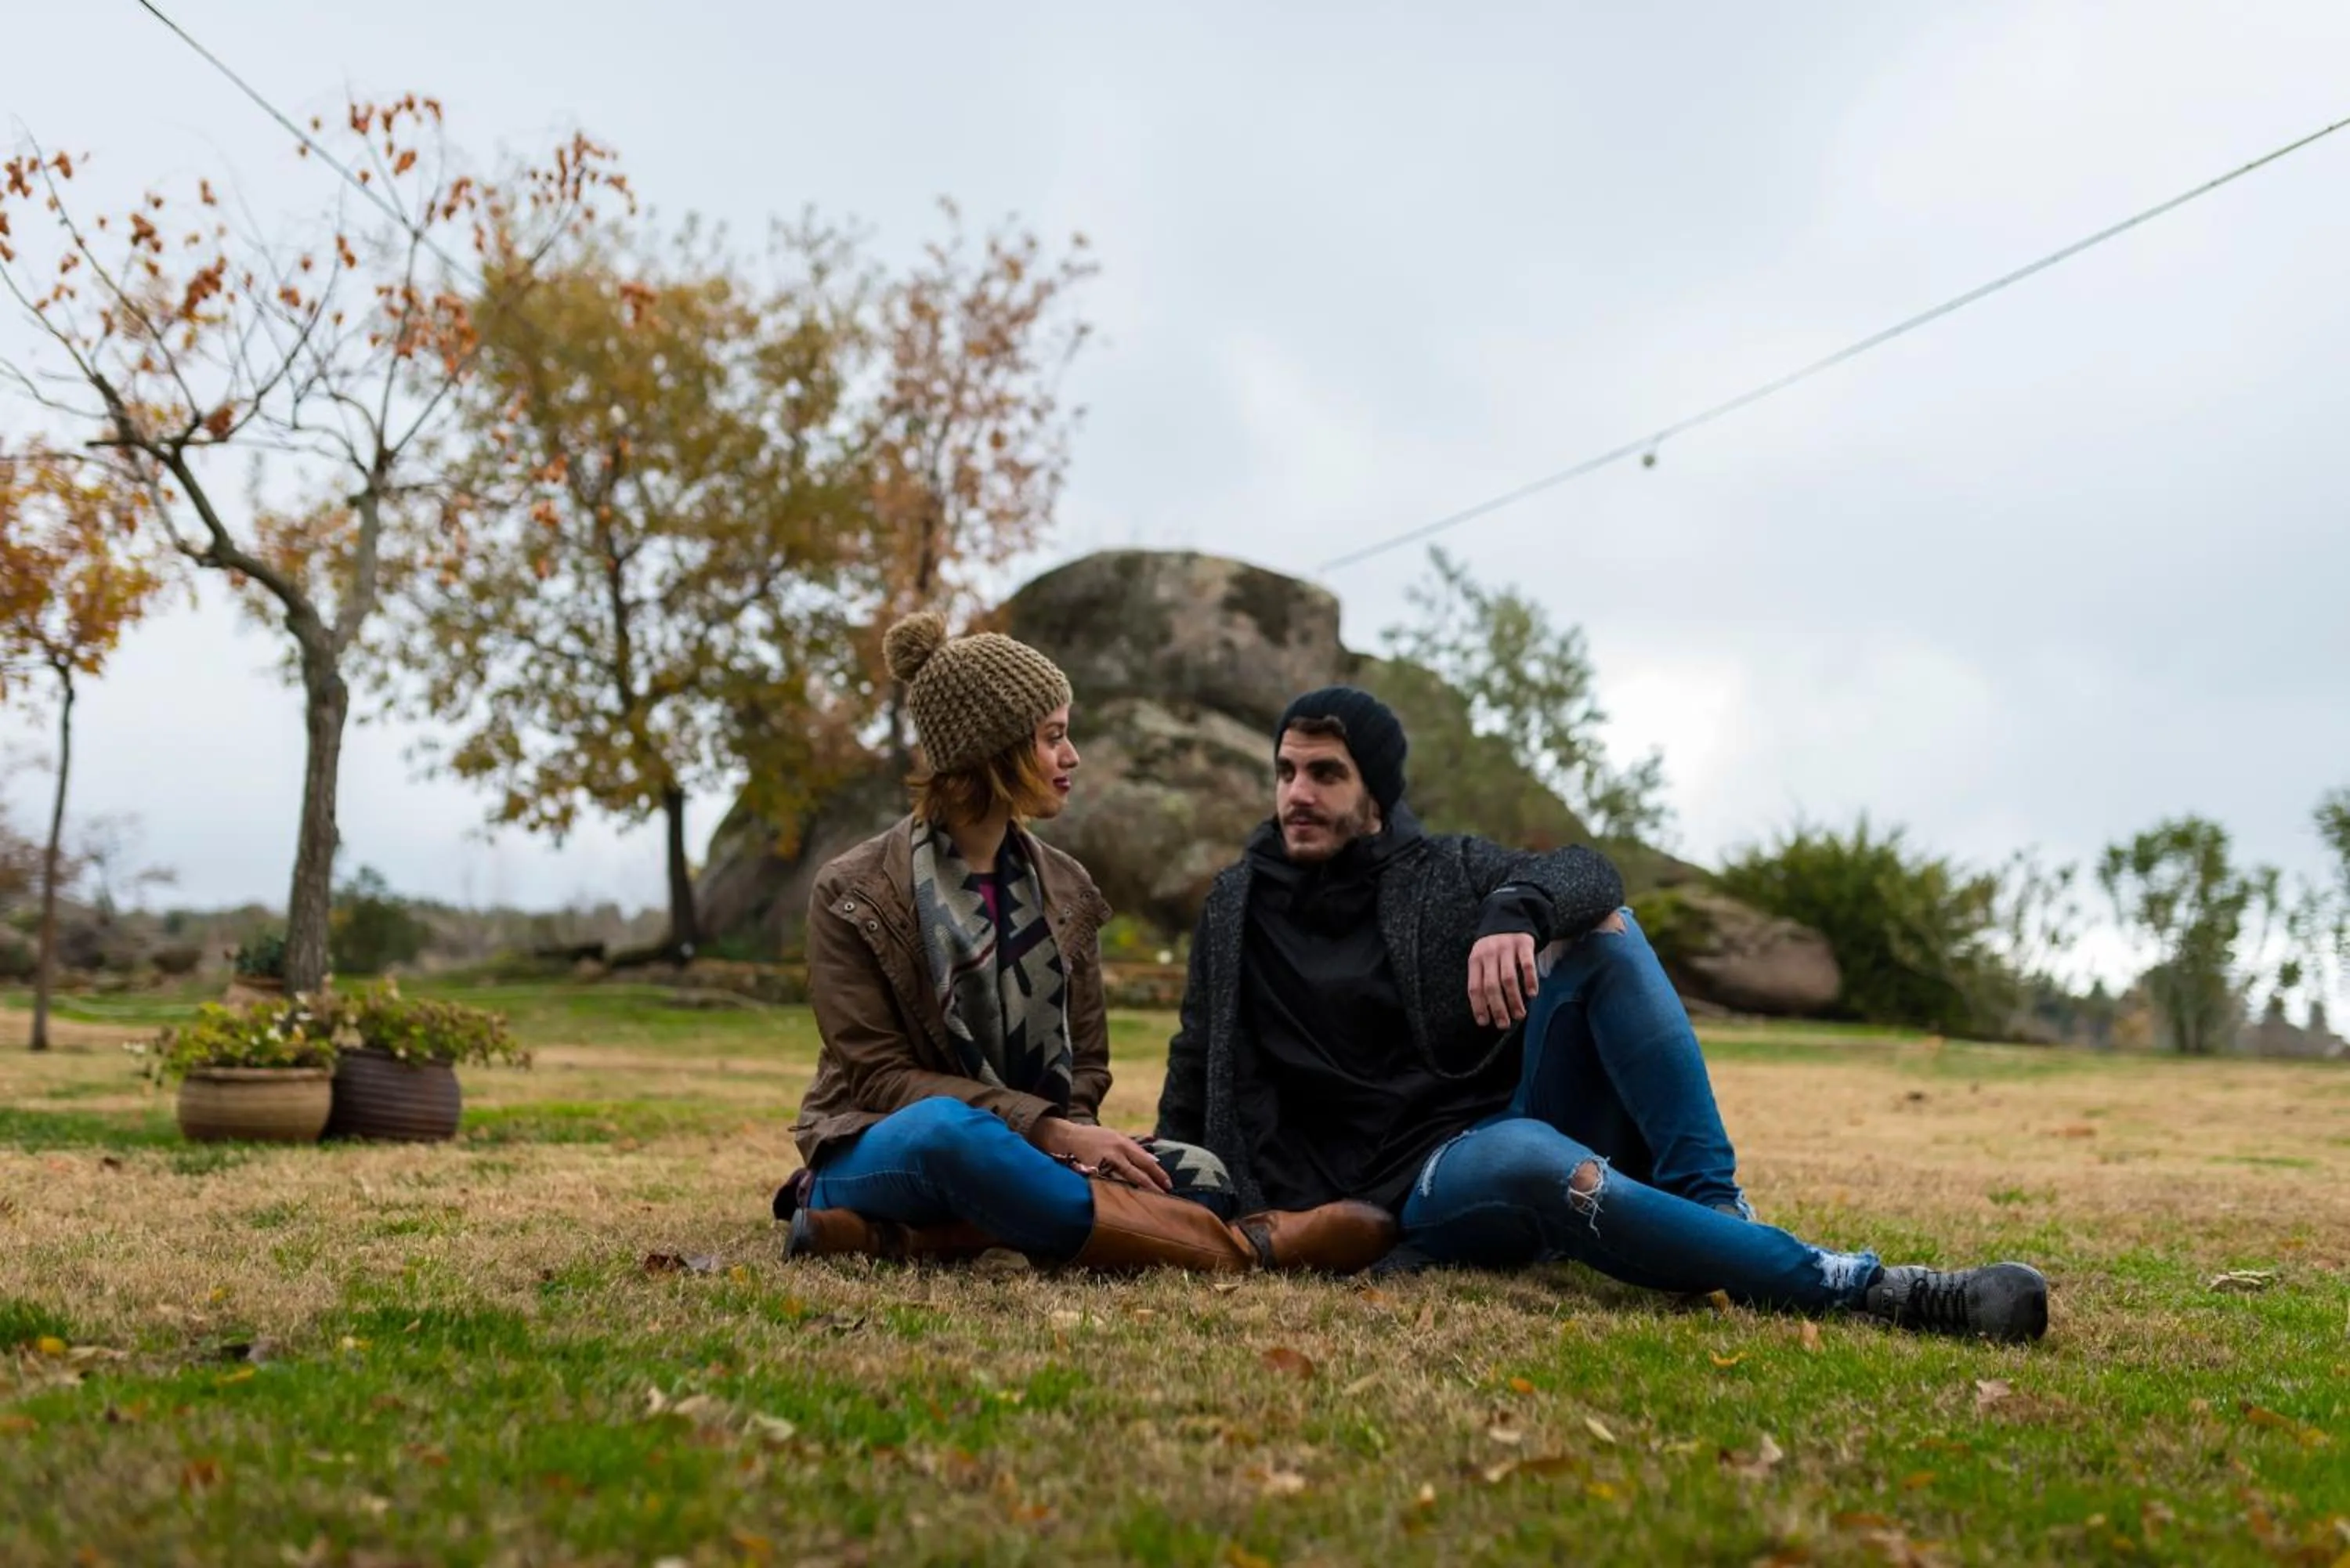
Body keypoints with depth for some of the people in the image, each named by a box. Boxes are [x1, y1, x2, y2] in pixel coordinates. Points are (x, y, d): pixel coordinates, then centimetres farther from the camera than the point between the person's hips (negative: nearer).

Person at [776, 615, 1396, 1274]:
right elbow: (880, 1076, -12)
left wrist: (1071, 1142, -15)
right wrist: (1051, 1131, -23)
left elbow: (1084, 1064, 9)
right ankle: (1243, 1247, -34)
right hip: (884, 1151, -5)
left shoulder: (1065, 890, 8)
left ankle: (897, 1238, -30)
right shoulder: (853, 894, -6)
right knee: (949, 1128, -41)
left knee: (1197, 1177, -22)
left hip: (1020, 1157, 5)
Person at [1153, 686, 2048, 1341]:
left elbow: (1588, 873, -11)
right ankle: (1873, 1292, -47)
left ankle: (1714, 1210, -26)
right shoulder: (1235, 911, 10)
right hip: (1415, 1183, -3)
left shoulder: (1445, 873, 9)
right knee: (1534, 1158, -41)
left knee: (1600, 931, -18)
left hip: (1521, 1112, 3)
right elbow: (1197, 1081, 20)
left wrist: (1516, 911, -33)